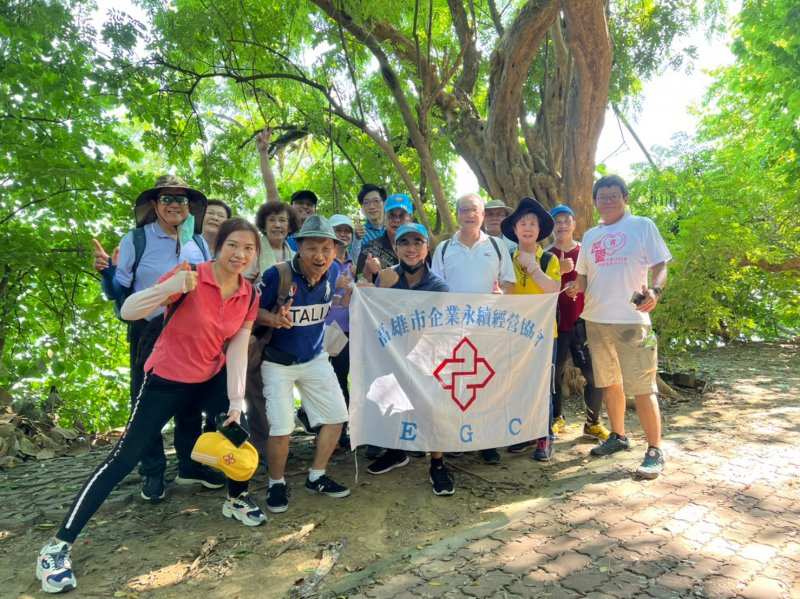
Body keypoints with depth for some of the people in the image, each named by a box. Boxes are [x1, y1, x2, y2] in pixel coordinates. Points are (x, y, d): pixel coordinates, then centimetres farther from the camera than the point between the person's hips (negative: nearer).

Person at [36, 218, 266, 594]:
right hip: (167, 380, -5)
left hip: (211, 380, 5)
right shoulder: (190, 277, -22)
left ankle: (236, 500, 32)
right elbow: (128, 311, -26)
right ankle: (57, 546, 5)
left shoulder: (249, 295, -6)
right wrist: (168, 288, -44)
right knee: (123, 459, -6)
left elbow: (238, 349, -5)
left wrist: (237, 400, -13)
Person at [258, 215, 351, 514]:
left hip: (315, 357, 5)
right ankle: (276, 484, 19)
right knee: (281, 428, -9)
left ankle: (316, 477, 27)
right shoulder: (277, 275, -24)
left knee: (336, 416, 6)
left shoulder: (333, 272, -9)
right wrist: (273, 319, -35)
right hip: (278, 361, -5)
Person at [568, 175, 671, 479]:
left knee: (642, 388, -5)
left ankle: (655, 451, 6)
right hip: (596, 319, 6)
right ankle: (618, 436, 32)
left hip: (631, 320, -6)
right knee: (609, 383, 16)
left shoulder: (642, 225, 0)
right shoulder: (590, 235, 15)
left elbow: (660, 265, -3)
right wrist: (576, 287, -3)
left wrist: (655, 290, -22)